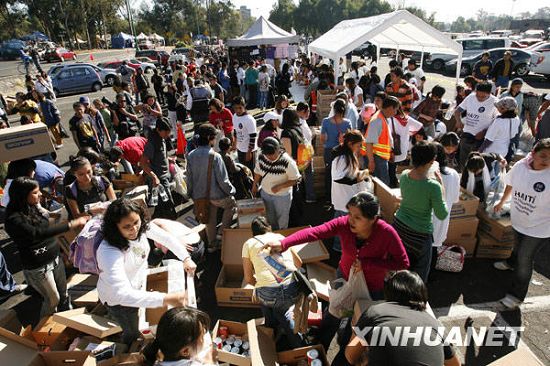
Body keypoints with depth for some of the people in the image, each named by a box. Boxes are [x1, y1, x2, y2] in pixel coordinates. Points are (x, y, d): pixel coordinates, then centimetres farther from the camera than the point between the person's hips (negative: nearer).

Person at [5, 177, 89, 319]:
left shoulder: (33, 207, -1)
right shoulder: (14, 219, -23)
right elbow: (37, 233, -38)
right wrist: (71, 224, -44)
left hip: (55, 258, 7)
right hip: (38, 267, -7)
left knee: (63, 294, 19)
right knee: (53, 299, 10)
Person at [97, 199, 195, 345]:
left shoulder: (140, 226, -23)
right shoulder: (109, 252, -41)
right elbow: (123, 294, -47)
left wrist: (186, 258, -19)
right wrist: (165, 299, -53)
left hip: (137, 285, 5)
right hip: (117, 298, -5)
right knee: (132, 333, 20)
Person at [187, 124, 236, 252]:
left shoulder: (191, 156, -6)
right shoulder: (215, 156, -23)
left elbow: (189, 178, 3)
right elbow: (222, 180, -20)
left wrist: (191, 194, 16)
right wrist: (231, 190, -3)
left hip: (200, 195, 6)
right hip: (216, 195, -6)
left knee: (210, 219, 22)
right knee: (231, 205, 23)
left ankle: (212, 244, 35)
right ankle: (222, 232, 20)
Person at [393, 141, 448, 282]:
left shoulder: (404, 175, -8)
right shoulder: (433, 186, -26)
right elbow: (442, 215, -13)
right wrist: (441, 185, -10)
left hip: (399, 226, 5)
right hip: (419, 234, -5)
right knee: (418, 275, 17)